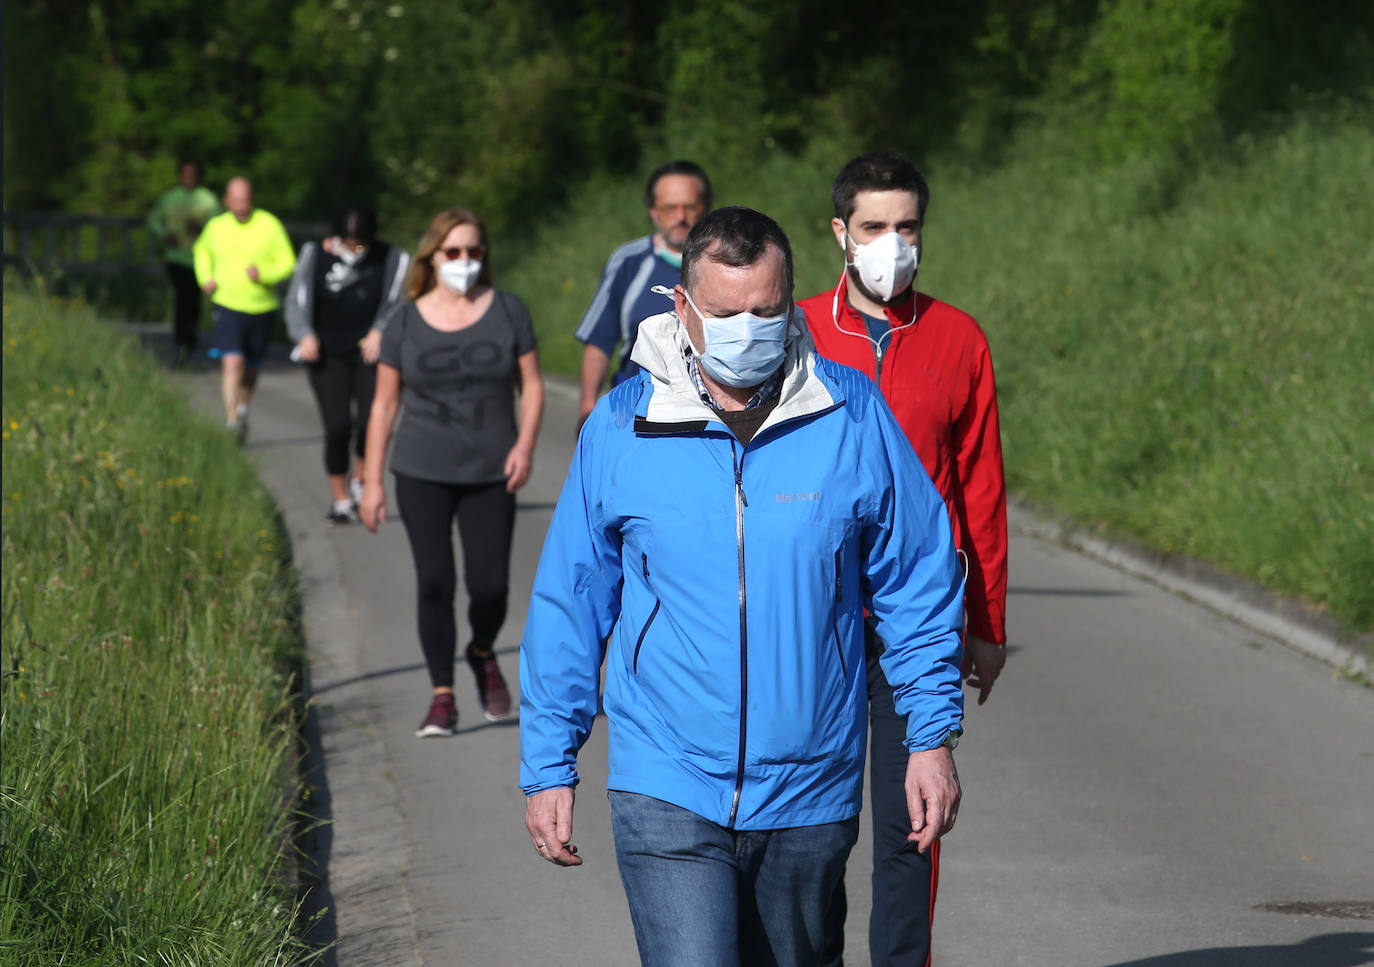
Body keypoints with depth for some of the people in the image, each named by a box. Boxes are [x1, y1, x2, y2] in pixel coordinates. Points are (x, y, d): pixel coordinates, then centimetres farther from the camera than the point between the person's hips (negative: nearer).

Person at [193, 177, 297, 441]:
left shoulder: (270, 226, -6)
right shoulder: (216, 227, 0)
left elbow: (287, 263, -4)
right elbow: (202, 250, 21)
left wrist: (263, 275, -23)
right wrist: (205, 278, 3)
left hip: (261, 308, 1)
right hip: (226, 307, -1)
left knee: (251, 368, 15)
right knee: (232, 362, -19)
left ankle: (242, 409, 40)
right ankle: (231, 419, -20)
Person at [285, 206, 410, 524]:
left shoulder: (391, 260, 0)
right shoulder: (315, 255, 2)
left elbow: (396, 301, 0)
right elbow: (297, 301, 0)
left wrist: (379, 331, -19)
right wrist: (305, 335, -19)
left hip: (369, 352, 0)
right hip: (328, 354, 0)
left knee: (370, 422, -17)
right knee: (337, 427, -11)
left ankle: (360, 479, 14)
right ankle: (340, 500, 7)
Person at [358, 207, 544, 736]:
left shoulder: (507, 310, 1)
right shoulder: (407, 321, 1)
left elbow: (531, 385, 5)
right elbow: (384, 404, 5)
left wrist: (526, 442, -12)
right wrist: (371, 481, 3)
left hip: (490, 475, 0)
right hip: (422, 475, 0)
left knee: (490, 584, -4)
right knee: (434, 582, -5)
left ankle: (482, 653, 29)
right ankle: (442, 696, 6)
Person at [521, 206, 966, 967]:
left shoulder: (852, 417, -2)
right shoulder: (620, 428, -2)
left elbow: (919, 583, 6)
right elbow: (567, 606, 5)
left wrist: (933, 735, 3)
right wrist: (548, 767, 5)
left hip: (809, 796, 2)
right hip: (667, 795, -2)